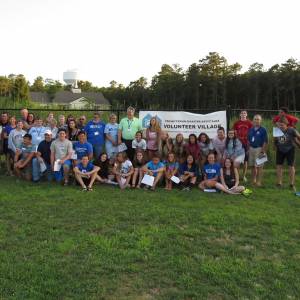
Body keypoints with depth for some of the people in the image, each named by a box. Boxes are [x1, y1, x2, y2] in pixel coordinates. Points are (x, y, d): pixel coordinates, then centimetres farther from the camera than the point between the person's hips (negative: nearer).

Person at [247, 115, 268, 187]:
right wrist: (248, 149, 11)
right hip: (251, 148, 6)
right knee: (252, 166, 11)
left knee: (259, 166, -4)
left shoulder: (263, 130, -5)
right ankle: (253, 180, 20)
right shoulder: (251, 130, 12)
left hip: (259, 149, -6)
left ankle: (258, 182, 0)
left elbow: (265, 141, -9)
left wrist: (263, 151, -14)